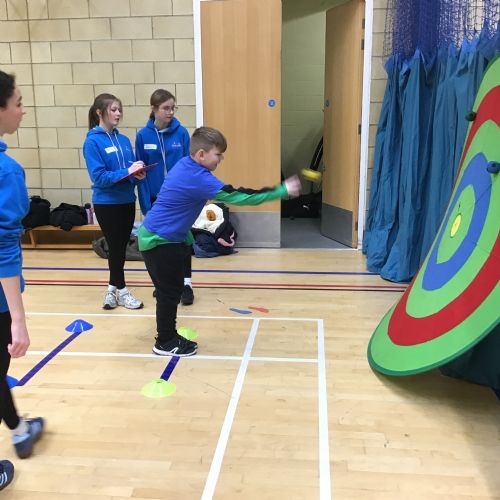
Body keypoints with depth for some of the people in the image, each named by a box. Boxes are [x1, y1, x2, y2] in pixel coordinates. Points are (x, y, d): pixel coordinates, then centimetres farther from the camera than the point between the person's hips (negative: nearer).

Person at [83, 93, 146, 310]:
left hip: (127, 201, 6)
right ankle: (121, 290, 20)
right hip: (106, 203, -6)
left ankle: (113, 288, 28)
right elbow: (99, 177, -17)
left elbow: (131, 171, 10)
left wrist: (137, 174, -12)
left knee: (121, 247, 13)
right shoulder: (93, 141, -11)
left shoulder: (124, 140, 7)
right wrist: (127, 172, -24)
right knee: (115, 248, 4)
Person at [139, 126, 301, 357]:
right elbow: (237, 197, -28)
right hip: (159, 241, -10)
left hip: (164, 236, 10)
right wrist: (282, 191, -24)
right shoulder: (197, 178, -26)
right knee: (169, 292, 1)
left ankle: (169, 336, 28)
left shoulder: (186, 165, 4)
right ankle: (165, 343, 15)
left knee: (171, 290, 16)